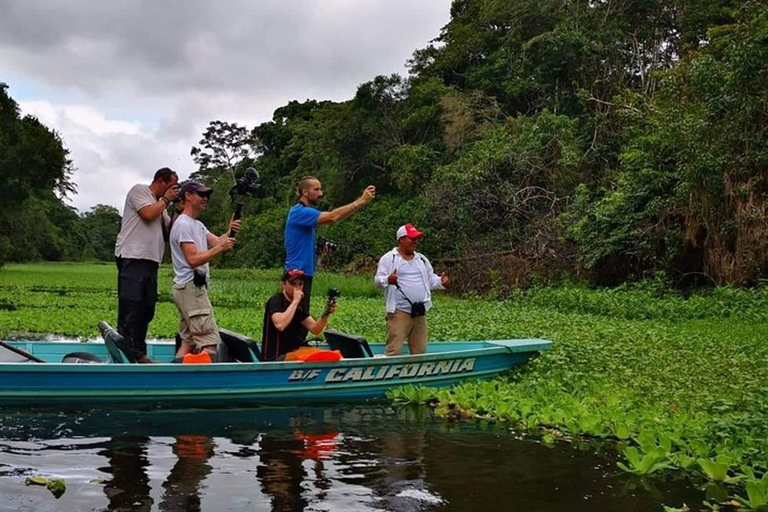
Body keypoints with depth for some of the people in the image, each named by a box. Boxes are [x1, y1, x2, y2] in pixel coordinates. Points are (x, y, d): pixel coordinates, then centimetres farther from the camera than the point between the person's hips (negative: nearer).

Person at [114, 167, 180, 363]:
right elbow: (148, 214, -15)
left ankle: (139, 354, 13)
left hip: (151, 260, 9)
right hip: (132, 258, -9)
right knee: (130, 308, -10)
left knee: (146, 310, 8)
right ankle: (126, 354, -11)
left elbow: (169, 230, 21)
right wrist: (166, 199, -1)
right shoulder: (139, 190, 1)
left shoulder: (159, 203, 24)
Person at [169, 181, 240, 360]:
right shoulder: (183, 224, -10)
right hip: (191, 287, -11)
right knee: (210, 341, -14)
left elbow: (217, 242, 6)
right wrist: (219, 249, -25)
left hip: (189, 289, 11)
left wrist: (229, 233, -13)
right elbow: (193, 259, -19)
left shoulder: (198, 225, 22)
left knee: (188, 341, 11)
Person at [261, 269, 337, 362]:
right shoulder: (276, 301, -12)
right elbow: (280, 325, -31)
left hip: (292, 353, 8)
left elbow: (315, 329, 2)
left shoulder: (299, 305, 11)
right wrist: (295, 301, -25)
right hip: (274, 358, -8)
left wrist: (326, 314, -15)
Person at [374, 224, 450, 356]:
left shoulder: (422, 259, 19)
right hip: (399, 312, -6)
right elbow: (378, 279, -6)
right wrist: (387, 280, -28)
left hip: (420, 312, 6)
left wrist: (440, 281, 1)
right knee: (394, 350, -11)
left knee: (419, 350, 10)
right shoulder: (389, 258, 0)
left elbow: (430, 279, 22)